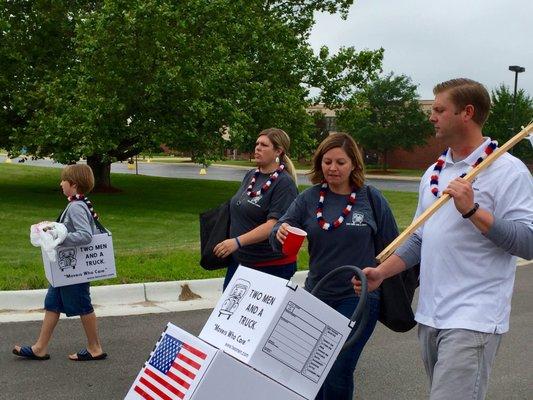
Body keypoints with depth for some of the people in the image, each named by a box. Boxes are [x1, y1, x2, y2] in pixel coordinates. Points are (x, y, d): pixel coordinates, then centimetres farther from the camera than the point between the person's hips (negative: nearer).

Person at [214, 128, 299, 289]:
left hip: (272, 265, -7)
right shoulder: (250, 175, 9)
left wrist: (238, 241, -31)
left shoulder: (284, 183, -15)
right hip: (239, 260, 7)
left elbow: (274, 224, -24)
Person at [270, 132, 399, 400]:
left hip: (359, 297, -3)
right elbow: (278, 235, -3)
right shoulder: (309, 198, 1)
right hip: (317, 295, 3)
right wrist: (280, 233, -26)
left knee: (338, 373, -10)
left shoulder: (371, 199, -4)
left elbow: (391, 246, 4)